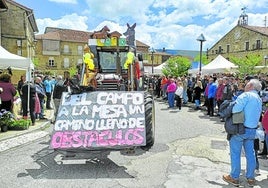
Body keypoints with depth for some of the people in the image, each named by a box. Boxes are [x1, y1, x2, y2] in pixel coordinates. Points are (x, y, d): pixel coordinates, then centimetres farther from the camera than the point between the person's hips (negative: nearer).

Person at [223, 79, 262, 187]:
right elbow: (257, 114, 16)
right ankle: (251, 178, 25)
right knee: (250, 153, 15)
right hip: (252, 130, 8)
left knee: (235, 153, 4)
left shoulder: (246, 95, -15)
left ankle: (234, 178, 13)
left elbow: (235, 109, -27)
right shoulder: (259, 99, 12)